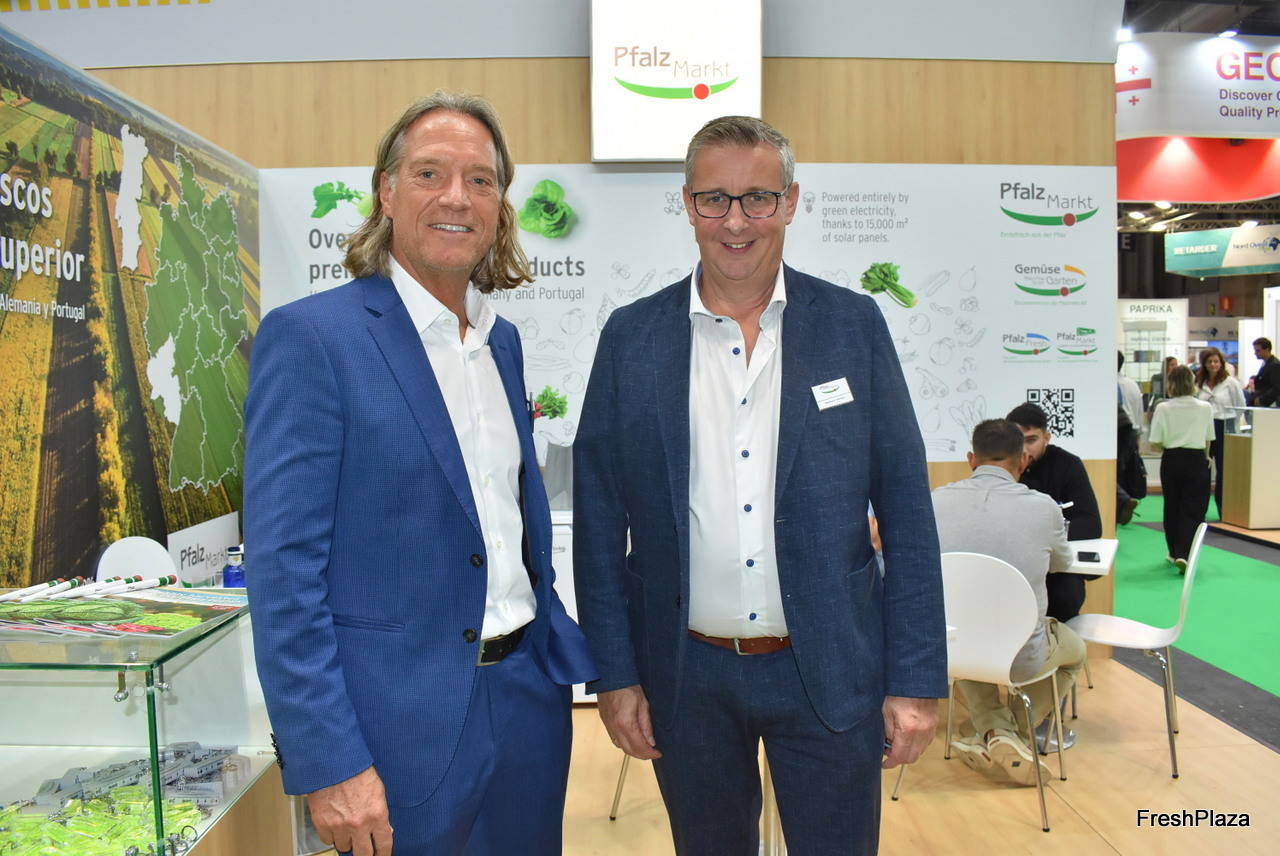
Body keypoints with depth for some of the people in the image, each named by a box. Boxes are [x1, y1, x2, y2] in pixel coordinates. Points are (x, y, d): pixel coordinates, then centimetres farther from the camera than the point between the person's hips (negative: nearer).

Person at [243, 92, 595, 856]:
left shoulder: (503, 341, 8)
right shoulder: (310, 336, -12)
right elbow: (283, 567, -15)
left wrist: (573, 660, 12)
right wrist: (328, 763, -17)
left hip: (528, 700, 6)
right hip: (400, 725, -6)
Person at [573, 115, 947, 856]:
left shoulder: (853, 324, -3)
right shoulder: (632, 337, -2)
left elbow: (906, 509, -3)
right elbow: (599, 519, 0)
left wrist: (917, 680, -5)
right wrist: (614, 674, -2)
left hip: (829, 670, 0)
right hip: (685, 675, 1)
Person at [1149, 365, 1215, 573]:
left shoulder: (1163, 409, -8)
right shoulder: (1205, 408, -4)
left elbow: (1154, 444, -8)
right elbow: (1208, 439, 7)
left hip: (1171, 461, 1)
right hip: (1196, 461, 0)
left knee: (1172, 507, 15)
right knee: (1193, 509, 1)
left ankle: (1175, 552, 28)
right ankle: (1183, 554, -15)